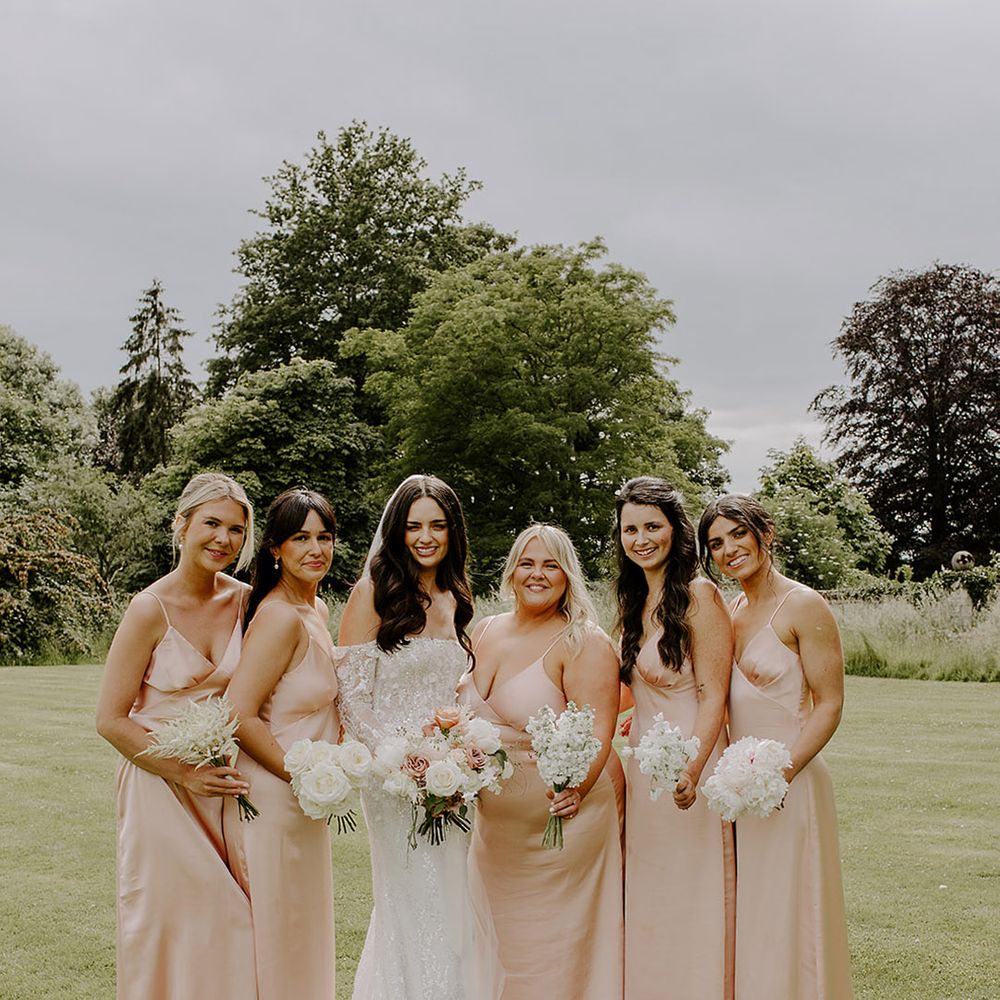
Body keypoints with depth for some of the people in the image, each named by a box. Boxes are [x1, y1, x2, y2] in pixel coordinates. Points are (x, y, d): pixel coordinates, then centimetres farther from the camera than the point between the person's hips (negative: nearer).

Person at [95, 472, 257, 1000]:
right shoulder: (151, 609, -14)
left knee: (229, 919, 7)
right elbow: (110, 719, -11)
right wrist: (184, 773, -15)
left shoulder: (243, 600, -1)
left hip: (224, 781, 4)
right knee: (170, 923, 3)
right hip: (160, 784, -4)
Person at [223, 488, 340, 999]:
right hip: (272, 798, -9)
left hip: (303, 800, 9)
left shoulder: (316, 609, 8)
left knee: (303, 929, 19)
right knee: (275, 934, 4)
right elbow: (240, 715, -25)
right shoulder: (281, 616, -20)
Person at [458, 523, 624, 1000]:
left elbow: (597, 732, -24)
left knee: (552, 948, 6)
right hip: (493, 823, 6)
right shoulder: (485, 632, 6)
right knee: (498, 944, 18)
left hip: (558, 820, -6)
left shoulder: (584, 644, -13)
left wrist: (577, 787, -41)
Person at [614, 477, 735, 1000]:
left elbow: (713, 695, -17)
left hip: (685, 776, -8)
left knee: (690, 911, 1)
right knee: (647, 912, 13)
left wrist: (690, 770, -28)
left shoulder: (698, 595, -12)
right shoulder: (635, 601, 12)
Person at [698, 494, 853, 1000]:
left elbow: (829, 706, -12)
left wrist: (779, 773, -21)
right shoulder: (730, 612, 11)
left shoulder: (803, 606, -10)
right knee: (740, 915, 12)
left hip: (788, 783, -7)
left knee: (784, 917, 1)